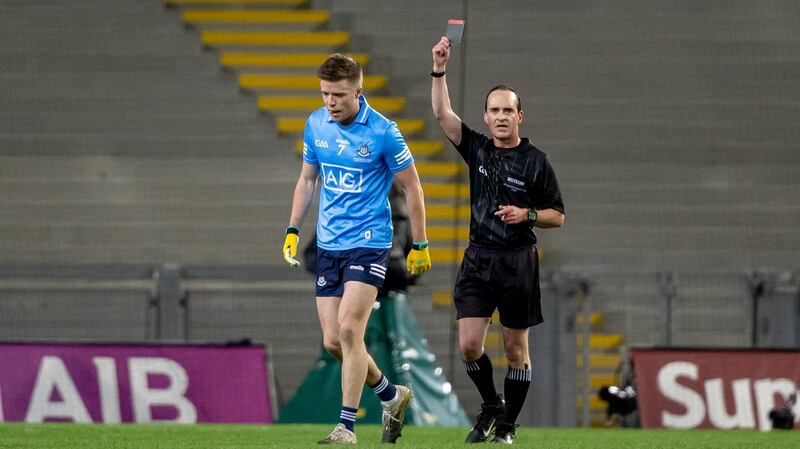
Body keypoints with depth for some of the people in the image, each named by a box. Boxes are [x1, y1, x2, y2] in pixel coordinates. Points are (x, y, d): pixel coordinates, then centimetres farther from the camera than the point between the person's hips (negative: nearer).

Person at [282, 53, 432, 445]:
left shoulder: (382, 132, -12)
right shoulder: (315, 124, 3)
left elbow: (411, 187, -3)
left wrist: (419, 246, -2)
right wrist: (293, 230, 10)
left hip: (369, 242, -6)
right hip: (328, 245, 6)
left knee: (349, 329, -18)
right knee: (333, 341, 3)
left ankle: (346, 427, -13)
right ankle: (392, 396, 27)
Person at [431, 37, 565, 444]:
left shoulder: (535, 161, -2)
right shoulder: (477, 149, 6)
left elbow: (558, 216, 3)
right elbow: (442, 114, -4)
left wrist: (527, 214, -15)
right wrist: (439, 70, -14)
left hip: (518, 261, -3)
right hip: (478, 258, 3)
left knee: (515, 349, 2)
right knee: (468, 346, -5)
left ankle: (507, 426, 12)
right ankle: (490, 406, 19)